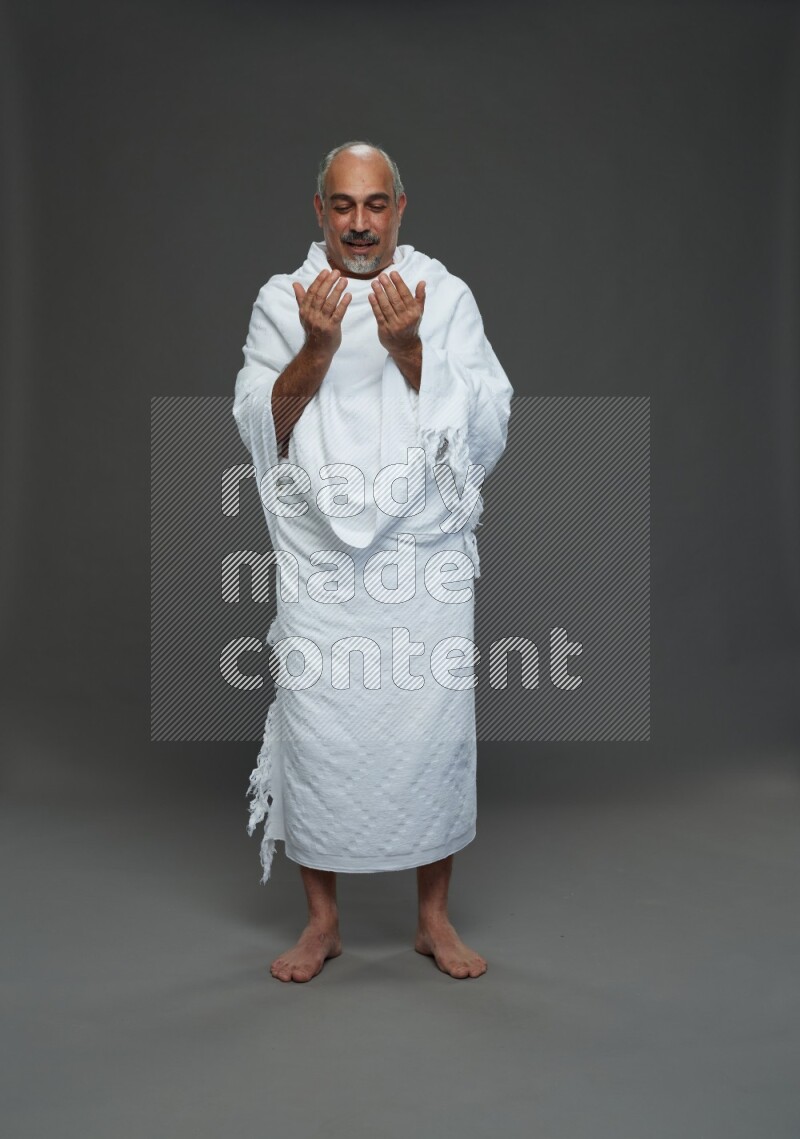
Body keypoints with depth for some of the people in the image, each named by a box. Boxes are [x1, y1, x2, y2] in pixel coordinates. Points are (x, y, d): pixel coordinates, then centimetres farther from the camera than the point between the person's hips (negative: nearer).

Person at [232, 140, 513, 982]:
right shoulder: (282, 302, 6)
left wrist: (411, 350, -16)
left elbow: (487, 430, -4)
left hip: (429, 560, 0)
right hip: (318, 563, 0)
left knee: (433, 732, 4)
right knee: (316, 733, 4)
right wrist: (317, 347, -16)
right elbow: (259, 429, -3)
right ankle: (322, 920, 26)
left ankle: (434, 918, 26)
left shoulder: (446, 297, 4)